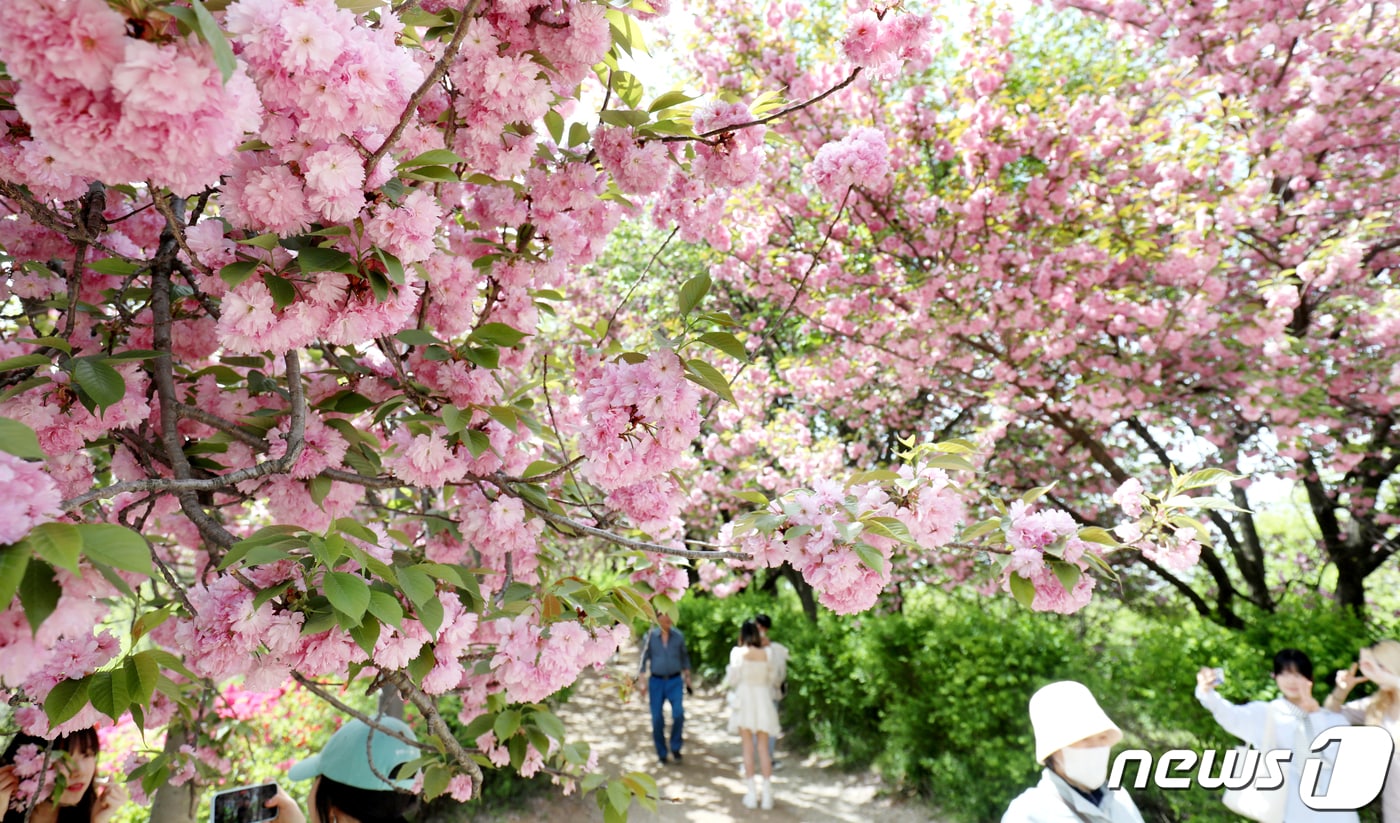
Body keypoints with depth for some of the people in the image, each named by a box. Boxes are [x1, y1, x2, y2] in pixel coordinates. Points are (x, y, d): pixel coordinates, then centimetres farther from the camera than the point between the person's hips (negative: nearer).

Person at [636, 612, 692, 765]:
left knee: (678, 713, -15)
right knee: (657, 719, 2)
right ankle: (661, 753, 19)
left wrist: (687, 677, 11)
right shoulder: (650, 636, -3)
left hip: (675, 680, 0)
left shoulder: (678, 636, 0)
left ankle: (675, 747, 6)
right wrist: (641, 681, -3)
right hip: (656, 681, 0)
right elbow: (643, 658, 1)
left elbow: (684, 657, 12)